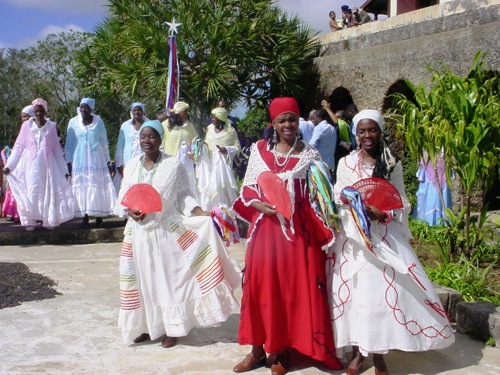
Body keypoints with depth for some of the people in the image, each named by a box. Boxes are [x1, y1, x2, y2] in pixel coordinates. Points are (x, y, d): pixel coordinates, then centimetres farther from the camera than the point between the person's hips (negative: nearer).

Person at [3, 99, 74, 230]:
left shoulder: (51, 126, 5)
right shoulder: (27, 125, 3)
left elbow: (56, 148, 8)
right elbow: (19, 146, 5)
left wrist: (63, 169, 8)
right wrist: (9, 165, 1)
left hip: (47, 164, 1)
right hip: (31, 164, -1)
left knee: (48, 191, -1)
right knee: (31, 192, -2)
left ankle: (47, 220, 6)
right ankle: (30, 221, 1)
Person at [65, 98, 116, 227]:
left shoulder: (98, 121, 3)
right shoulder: (73, 122, 4)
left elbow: (104, 142, 8)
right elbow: (69, 143, 8)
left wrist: (107, 160, 7)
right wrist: (68, 161, 4)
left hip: (96, 159, -1)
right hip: (79, 160, 1)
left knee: (98, 186, -2)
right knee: (81, 187, -1)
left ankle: (99, 215, 4)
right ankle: (85, 217, 2)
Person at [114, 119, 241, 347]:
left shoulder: (173, 165, -4)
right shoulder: (132, 166, 7)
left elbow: (184, 195, -2)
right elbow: (122, 198, 11)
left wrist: (202, 215, -16)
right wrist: (129, 210, -10)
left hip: (167, 231, -3)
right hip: (139, 232, 4)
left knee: (169, 277, 2)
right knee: (143, 279, 8)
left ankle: (172, 328, 14)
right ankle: (147, 326, 22)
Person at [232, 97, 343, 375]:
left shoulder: (310, 154, 3)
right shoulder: (259, 150, 6)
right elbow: (247, 188, 7)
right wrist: (260, 205, -11)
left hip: (299, 229, -1)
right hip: (265, 226, 1)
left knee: (296, 286, 3)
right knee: (261, 285, 5)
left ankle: (281, 350, 18)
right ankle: (258, 349, 19)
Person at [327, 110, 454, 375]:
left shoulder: (392, 164, 5)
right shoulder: (346, 163, 4)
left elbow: (402, 201, 3)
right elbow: (338, 197, 5)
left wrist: (383, 213, -15)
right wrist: (355, 208, -15)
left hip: (384, 235, 0)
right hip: (353, 235, 0)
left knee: (383, 289, -3)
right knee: (354, 289, 1)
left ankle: (378, 352, 10)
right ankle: (357, 350, 14)